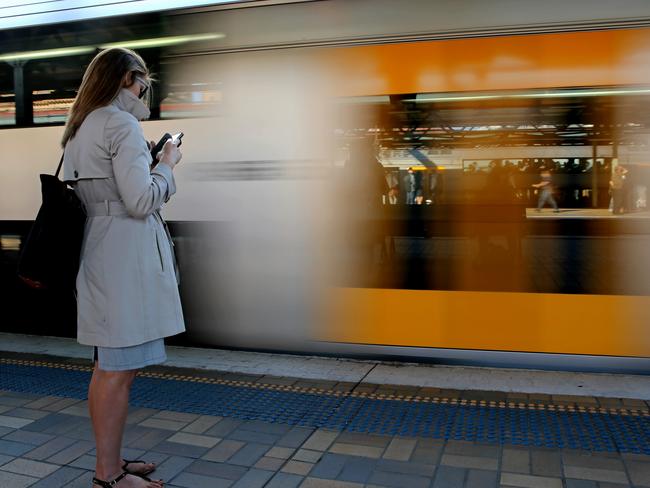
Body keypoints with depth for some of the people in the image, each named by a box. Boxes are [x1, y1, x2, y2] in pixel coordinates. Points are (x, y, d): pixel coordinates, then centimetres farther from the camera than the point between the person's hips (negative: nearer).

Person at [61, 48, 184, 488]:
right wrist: (167, 164, -3)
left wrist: (144, 159, 16)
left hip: (98, 251, 10)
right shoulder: (122, 125, -12)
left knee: (107, 365, 15)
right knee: (120, 369, -3)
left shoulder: (80, 129, 17)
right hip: (125, 254, -10)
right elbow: (142, 201, -19)